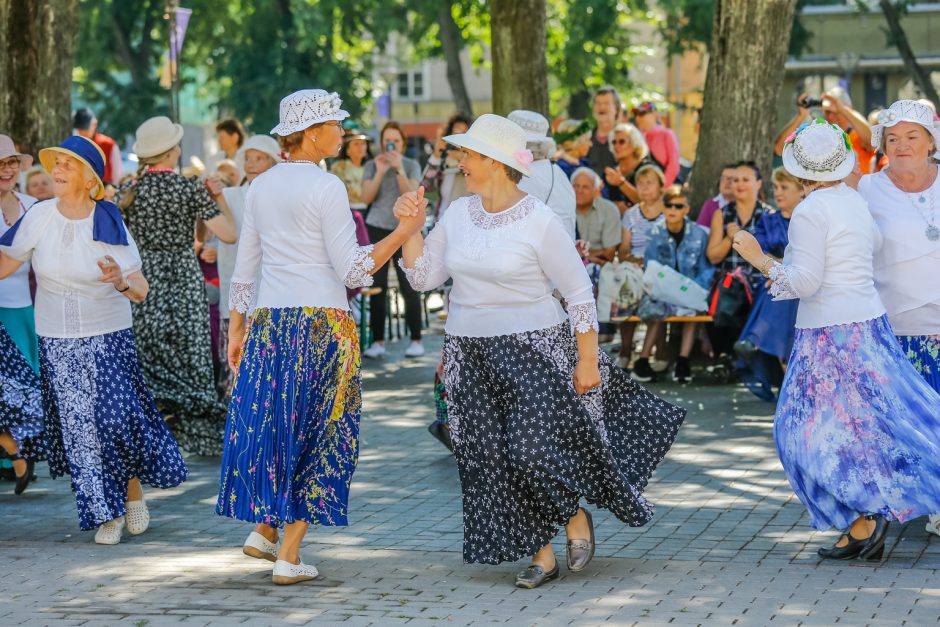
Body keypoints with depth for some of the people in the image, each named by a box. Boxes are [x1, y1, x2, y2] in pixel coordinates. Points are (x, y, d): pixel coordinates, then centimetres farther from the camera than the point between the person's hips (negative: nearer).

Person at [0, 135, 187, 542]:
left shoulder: (110, 224, -9)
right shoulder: (40, 217, -5)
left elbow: (141, 291, -10)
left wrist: (122, 281, -30)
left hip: (109, 338, -2)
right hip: (58, 342, 2)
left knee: (118, 416, -12)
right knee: (80, 429, 3)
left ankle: (133, 490, 15)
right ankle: (107, 512, 16)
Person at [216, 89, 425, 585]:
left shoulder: (261, 186, 9)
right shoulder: (326, 188, -10)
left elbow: (244, 268, 13)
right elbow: (351, 270, -12)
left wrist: (236, 329, 19)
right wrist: (403, 232, -9)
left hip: (266, 321, 6)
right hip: (320, 321, -6)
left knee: (269, 421, 17)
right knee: (316, 432, 1)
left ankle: (264, 529, 17)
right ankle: (288, 557, 1)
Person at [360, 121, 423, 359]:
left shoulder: (411, 165, 5)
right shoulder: (372, 166, 7)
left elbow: (411, 195, -9)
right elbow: (366, 197, -4)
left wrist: (399, 169, -19)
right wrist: (380, 172, -15)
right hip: (377, 229, 1)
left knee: (408, 286, -6)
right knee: (377, 287, -1)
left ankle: (416, 340, 1)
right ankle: (378, 341, 3)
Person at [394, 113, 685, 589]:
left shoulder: (539, 222, -12)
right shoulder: (457, 214, 5)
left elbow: (579, 292, -8)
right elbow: (423, 277, 7)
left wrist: (588, 359, -9)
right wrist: (410, 226, -5)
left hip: (534, 351, -6)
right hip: (471, 357, 6)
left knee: (537, 449, -14)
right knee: (494, 458, 3)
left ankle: (576, 516, 17)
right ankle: (541, 554, 13)